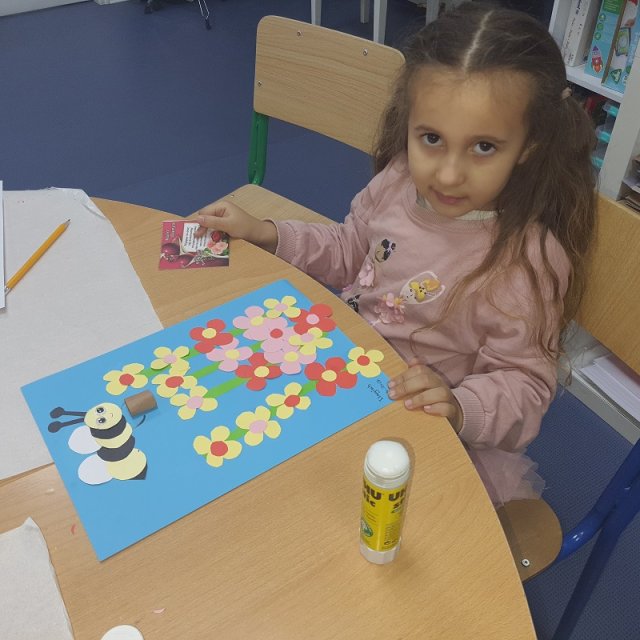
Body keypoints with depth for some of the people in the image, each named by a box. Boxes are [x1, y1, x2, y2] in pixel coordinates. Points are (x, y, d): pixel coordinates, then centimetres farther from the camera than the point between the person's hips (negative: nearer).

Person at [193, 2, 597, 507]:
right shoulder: (400, 180, -11)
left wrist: (459, 406, -37)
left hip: (421, 424, -5)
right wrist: (261, 233, -1)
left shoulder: (529, 261, -28)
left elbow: (525, 382, -17)